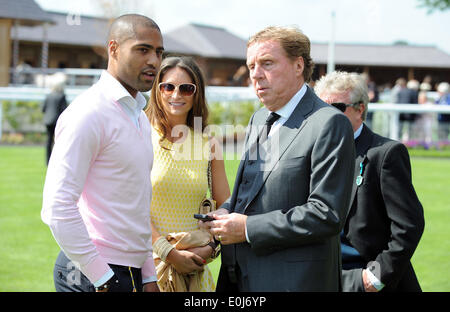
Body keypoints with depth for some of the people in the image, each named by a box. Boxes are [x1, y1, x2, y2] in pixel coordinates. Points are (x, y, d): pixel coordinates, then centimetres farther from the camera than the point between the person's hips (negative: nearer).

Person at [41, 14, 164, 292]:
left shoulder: (140, 117, 16)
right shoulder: (89, 113, -13)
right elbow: (57, 208, -20)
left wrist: (149, 277, 15)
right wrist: (102, 278, -18)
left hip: (132, 273, 8)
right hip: (91, 277, -8)